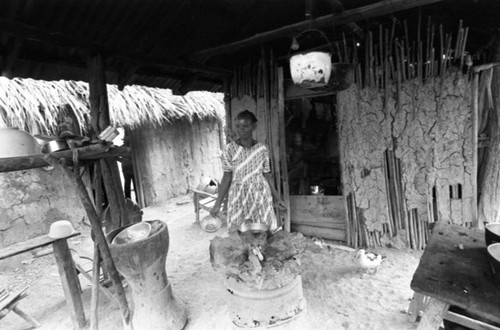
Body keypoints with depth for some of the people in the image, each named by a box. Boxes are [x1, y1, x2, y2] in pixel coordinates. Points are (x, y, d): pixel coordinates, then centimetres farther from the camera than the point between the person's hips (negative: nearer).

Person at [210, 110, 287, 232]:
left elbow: (267, 176, 6)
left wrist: (276, 198, 9)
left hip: (260, 195, 1)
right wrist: (218, 203, -5)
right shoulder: (230, 149, -5)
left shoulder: (262, 149, -1)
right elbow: (227, 177, -3)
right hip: (239, 196, -1)